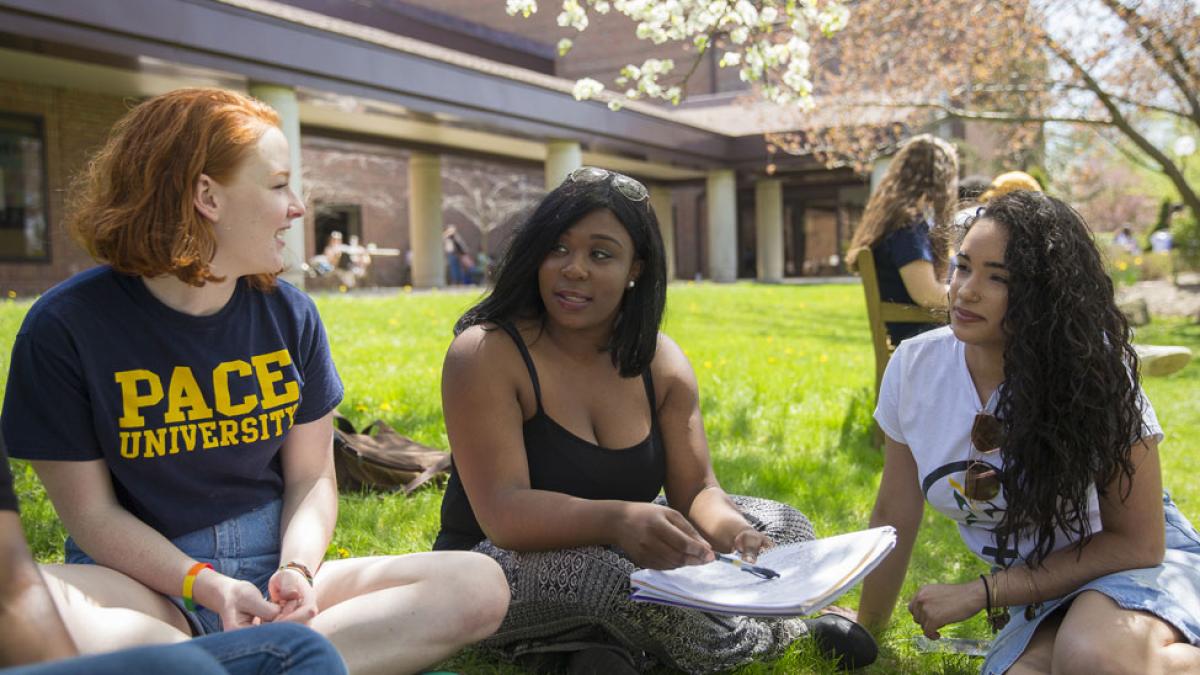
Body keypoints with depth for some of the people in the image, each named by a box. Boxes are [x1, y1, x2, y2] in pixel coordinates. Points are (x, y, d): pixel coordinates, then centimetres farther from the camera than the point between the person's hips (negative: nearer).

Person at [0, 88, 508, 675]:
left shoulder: (288, 312, 3)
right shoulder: (66, 325, -7)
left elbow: (310, 477, 6)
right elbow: (92, 513, -7)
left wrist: (297, 569, -14)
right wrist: (206, 586, -21)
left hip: (274, 573, 4)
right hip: (148, 583, -3)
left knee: (479, 585, -19)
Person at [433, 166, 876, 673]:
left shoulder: (660, 361, -3)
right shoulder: (485, 354, -20)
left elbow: (696, 490, -5)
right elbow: (503, 512, -29)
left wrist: (731, 530, -30)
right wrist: (617, 520, -47)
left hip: (613, 550, 6)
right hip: (503, 568, -5)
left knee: (785, 526, 0)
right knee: (615, 570, -36)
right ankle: (780, 633, -7)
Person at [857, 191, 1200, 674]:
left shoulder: (1096, 375, -21)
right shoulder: (915, 367, -13)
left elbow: (1137, 543, -15)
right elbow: (895, 517, 0)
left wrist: (982, 592, -18)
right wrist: (867, 627, 9)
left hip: (1128, 562, -3)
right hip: (1036, 588, 3)